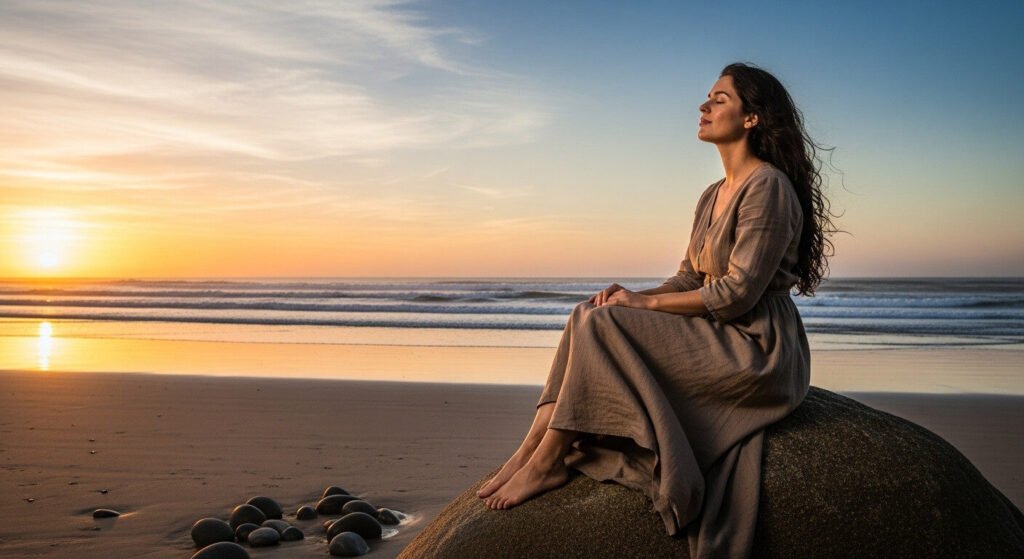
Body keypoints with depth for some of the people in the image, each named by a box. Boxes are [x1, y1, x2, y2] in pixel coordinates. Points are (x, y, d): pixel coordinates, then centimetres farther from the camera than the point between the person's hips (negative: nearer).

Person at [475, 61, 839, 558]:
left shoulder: (768, 186, -14)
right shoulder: (713, 196, 15)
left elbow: (739, 292, -20)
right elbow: (689, 280, 14)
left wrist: (645, 303, -15)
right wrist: (632, 297, -5)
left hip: (754, 350, -9)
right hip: (715, 339, 9)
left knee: (600, 323, -21)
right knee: (586, 316, -4)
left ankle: (549, 461, -14)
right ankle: (532, 449, -12)